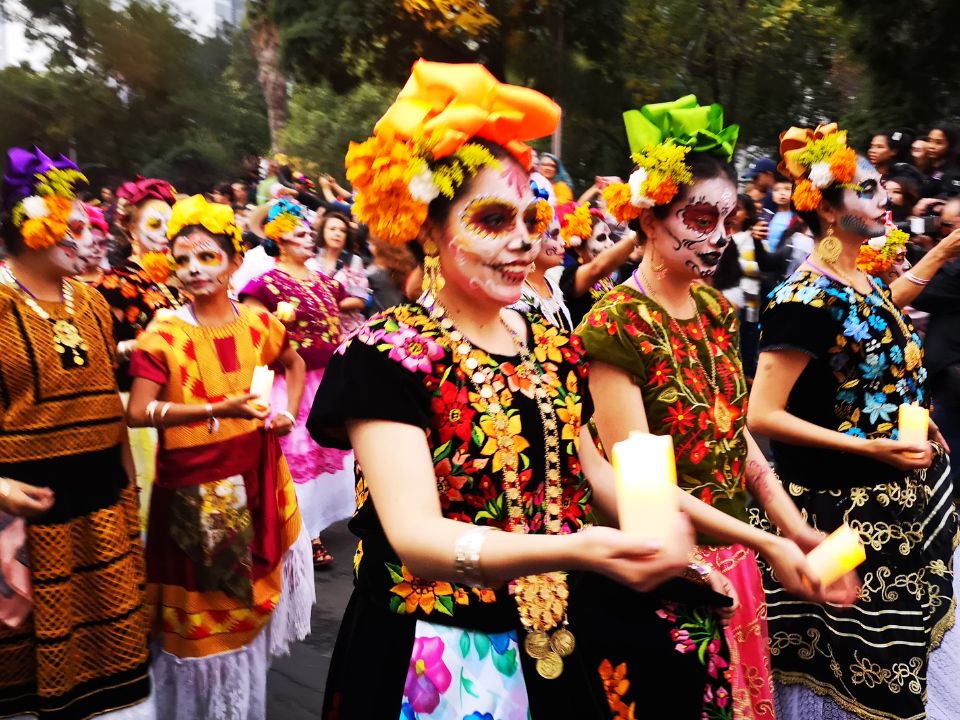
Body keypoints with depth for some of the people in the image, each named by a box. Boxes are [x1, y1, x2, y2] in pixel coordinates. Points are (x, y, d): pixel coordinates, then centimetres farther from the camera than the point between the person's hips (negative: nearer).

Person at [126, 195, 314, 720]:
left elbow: (294, 364, 21)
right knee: (202, 602, 6)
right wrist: (217, 409, -27)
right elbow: (138, 412, -17)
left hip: (255, 475, 4)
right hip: (193, 484, -4)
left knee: (249, 588, 17)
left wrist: (290, 411, 5)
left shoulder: (258, 323, 1)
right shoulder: (163, 333, -10)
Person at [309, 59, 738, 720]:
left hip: (563, 638, 6)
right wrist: (576, 550, -40)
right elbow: (415, 536, -27)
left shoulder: (555, 346, 4)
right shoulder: (387, 354, -16)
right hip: (442, 657, -5)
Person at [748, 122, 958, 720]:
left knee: (901, 660, 20)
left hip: (907, 501, 9)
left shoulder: (871, 284, 8)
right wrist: (872, 448, -22)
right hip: (847, 510, -8)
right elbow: (763, 416, -23)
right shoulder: (806, 299, -20)